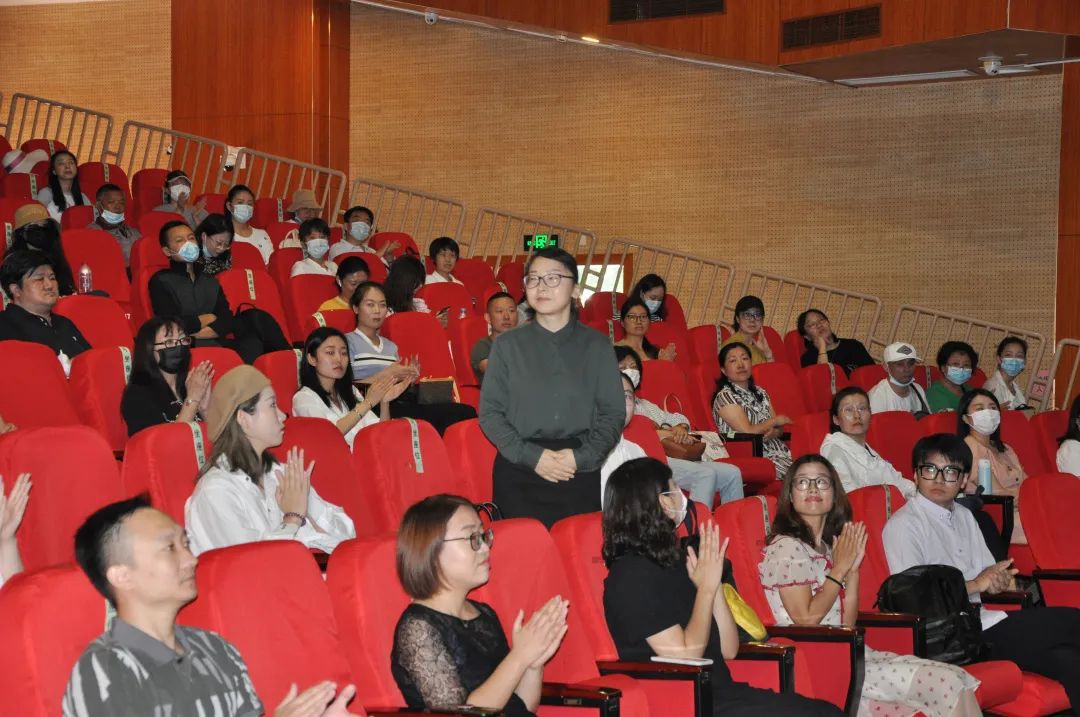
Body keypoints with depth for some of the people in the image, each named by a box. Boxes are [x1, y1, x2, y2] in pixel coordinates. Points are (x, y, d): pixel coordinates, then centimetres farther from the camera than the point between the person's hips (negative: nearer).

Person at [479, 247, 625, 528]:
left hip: (581, 474, 0)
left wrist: (582, 456, -9)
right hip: (518, 476, 0)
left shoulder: (596, 346, 9)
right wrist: (531, 456, -8)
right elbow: (490, 412, 5)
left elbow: (614, 412, 6)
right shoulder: (508, 345, 9)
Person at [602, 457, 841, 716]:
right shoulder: (632, 575, -11)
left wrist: (715, 583, 0)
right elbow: (684, 657, -17)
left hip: (718, 693, 8)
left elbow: (728, 650, 11)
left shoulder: (672, 562, 15)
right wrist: (706, 589, -9)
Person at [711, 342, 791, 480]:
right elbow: (748, 431, -13)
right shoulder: (724, 396, -5)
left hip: (778, 452, 7)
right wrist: (775, 421, 2)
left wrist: (773, 432, -8)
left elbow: (779, 429, 16)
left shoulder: (760, 393, 19)